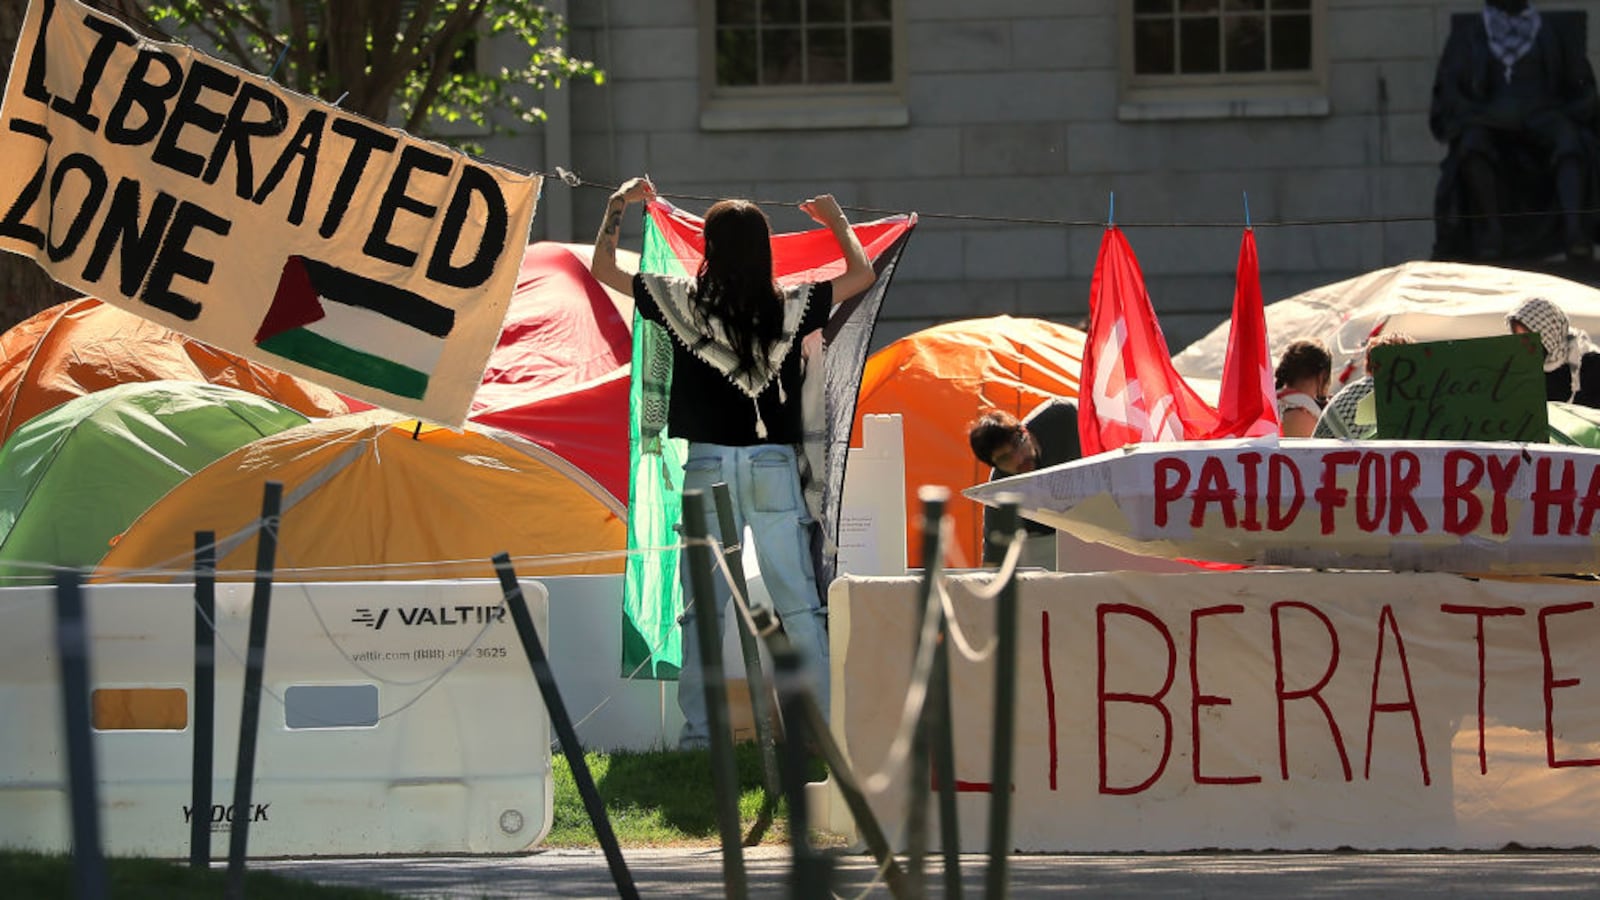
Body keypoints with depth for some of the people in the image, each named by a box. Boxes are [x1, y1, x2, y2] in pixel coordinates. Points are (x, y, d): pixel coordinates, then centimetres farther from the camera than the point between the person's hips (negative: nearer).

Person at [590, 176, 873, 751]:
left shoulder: (685, 303, -4)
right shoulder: (790, 308, -2)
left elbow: (603, 268, 8)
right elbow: (862, 274, 14)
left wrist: (619, 206, 21)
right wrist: (836, 220, 30)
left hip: (710, 466, -1)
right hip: (774, 466, 1)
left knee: (702, 605, 3)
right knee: (799, 603, 4)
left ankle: (699, 729, -2)